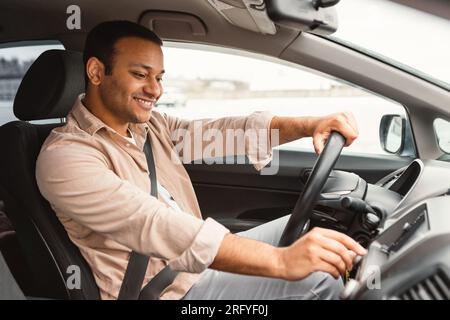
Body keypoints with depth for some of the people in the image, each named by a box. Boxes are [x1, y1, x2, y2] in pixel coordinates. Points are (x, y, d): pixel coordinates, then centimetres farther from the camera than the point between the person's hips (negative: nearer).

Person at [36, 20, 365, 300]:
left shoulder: (150, 124, 5)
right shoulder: (65, 157, -21)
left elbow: (221, 133, -1)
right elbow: (152, 225, -34)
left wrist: (309, 125, -19)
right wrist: (280, 260, -42)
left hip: (199, 260, 8)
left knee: (307, 228, 6)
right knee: (317, 276, -15)